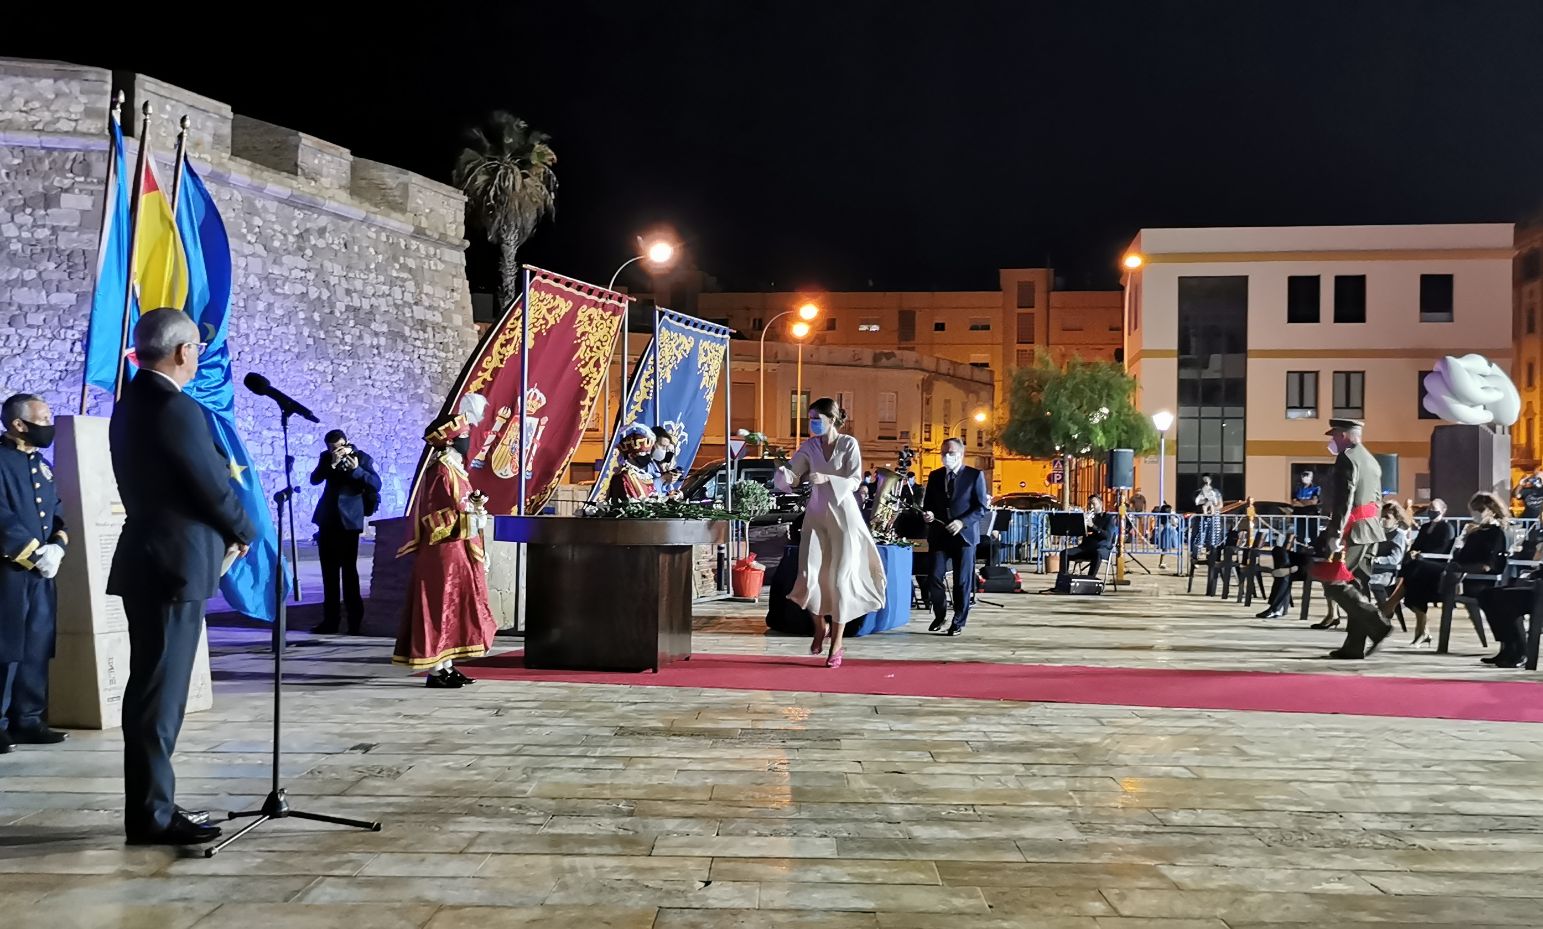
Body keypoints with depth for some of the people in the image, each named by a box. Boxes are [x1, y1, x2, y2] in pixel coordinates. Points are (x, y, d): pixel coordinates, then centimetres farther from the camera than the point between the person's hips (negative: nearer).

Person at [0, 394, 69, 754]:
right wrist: (35, 554, -16)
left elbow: (57, 512, 16)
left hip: (42, 571, 8)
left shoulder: (42, 465, 16)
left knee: (37, 648, 9)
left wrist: (57, 547, -2)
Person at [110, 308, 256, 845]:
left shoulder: (131, 406, 13)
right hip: (174, 565, -10)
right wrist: (242, 533, 4)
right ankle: (151, 816, 2)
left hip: (149, 559, 10)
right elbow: (214, 487, -14)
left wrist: (222, 533, 13)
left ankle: (151, 806, 21)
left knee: (153, 689, 13)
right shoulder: (176, 408, -17)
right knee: (160, 692, -5)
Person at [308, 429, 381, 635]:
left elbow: (376, 484, -12)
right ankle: (330, 619, 12)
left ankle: (355, 619, -2)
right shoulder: (326, 457, 9)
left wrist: (356, 469, -21)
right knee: (329, 570, 6)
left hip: (348, 520, -4)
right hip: (327, 520, 5)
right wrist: (332, 464, -17)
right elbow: (314, 479, -5)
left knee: (348, 569, -7)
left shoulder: (362, 458, -2)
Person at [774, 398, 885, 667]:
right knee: (809, 576, -7)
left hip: (843, 515, -3)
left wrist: (827, 478, -26)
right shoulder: (809, 446, 4)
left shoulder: (849, 444, -6)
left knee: (840, 578, -1)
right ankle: (820, 626, 22)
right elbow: (792, 478, 1)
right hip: (816, 515, 3)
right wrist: (783, 471, -21)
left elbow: (854, 481, -12)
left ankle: (836, 645, 8)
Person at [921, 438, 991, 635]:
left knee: (962, 582, 1)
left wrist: (962, 522, -16)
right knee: (934, 578, -5)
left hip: (964, 535, -3)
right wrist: (927, 514, -5)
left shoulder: (975, 475, 0)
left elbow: (983, 508, -4)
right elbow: (927, 503, 18)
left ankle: (958, 622, 14)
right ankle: (940, 616, 17)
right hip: (939, 535, 3)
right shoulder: (935, 476, 13)